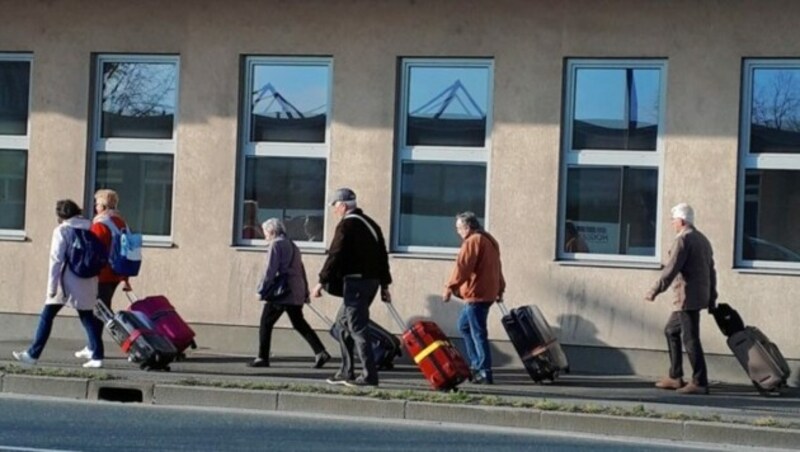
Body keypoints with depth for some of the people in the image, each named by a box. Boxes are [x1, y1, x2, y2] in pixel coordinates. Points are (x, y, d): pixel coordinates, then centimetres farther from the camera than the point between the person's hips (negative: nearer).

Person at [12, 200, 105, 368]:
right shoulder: (90, 228, 6)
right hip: (87, 283, 5)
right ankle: (97, 356, 3)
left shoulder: (62, 230, -7)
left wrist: (52, 286, -9)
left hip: (67, 282, -5)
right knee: (88, 317, 10)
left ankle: (33, 354, 6)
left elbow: (56, 260, -11)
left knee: (47, 316, 4)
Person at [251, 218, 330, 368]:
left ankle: (262, 358, 1)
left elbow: (270, 270, -13)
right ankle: (320, 352, -1)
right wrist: (305, 292, 23)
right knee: (299, 324, 12)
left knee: (266, 323, 2)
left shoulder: (276, 245, -6)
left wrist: (261, 291, -11)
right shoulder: (293, 246, 20)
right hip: (296, 293, 8)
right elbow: (301, 270, 21)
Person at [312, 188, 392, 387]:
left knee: (357, 327, -8)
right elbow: (382, 256, 19)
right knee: (343, 322, 18)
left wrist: (322, 281, -14)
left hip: (355, 281, -9)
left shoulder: (347, 225, -10)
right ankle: (346, 372, 18)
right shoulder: (370, 223, 17)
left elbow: (335, 256, -17)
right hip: (371, 280, 9)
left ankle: (369, 375, -11)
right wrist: (384, 285, 22)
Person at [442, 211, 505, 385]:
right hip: (489, 292, 10)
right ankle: (477, 364, 17)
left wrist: (450, 288, -19)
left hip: (476, 294, -10)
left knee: (478, 333, -9)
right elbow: (497, 268, 23)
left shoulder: (473, 241, -12)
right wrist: (500, 289, 27)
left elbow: (462, 267, -19)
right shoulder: (489, 240, 19)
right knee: (464, 325, 19)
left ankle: (484, 372, -10)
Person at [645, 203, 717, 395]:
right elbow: (711, 271, 20)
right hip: (700, 297, 10)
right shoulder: (703, 240, 18)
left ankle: (700, 382, -9)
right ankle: (675, 377, 18)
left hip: (688, 297, -10)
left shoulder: (683, 239, -12)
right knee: (671, 330, 18)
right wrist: (711, 298, 23)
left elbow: (671, 269, -19)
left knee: (690, 338, -8)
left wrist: (655, 291, -17)